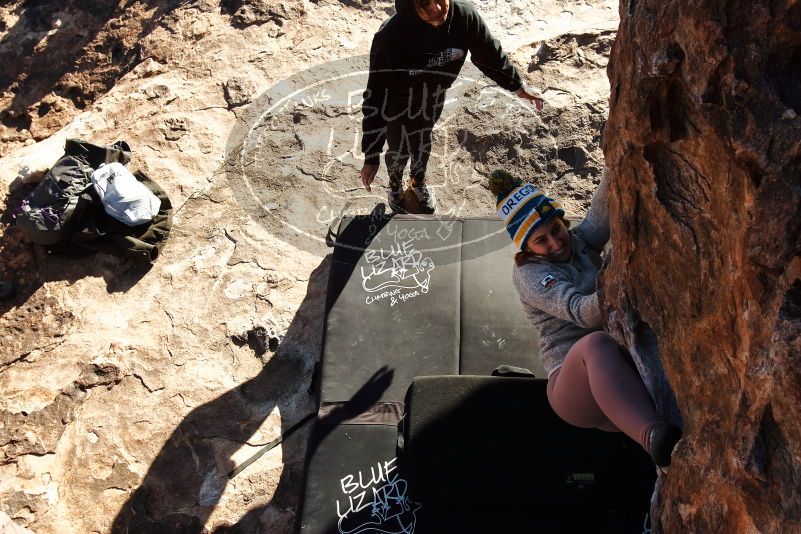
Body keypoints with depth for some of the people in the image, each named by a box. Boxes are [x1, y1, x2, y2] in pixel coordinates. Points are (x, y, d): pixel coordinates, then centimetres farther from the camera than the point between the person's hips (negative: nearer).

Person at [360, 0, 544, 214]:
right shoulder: (391, 36, -41)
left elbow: (489, 52, -8)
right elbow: (375, 99, -34)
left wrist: (517, 86, 8)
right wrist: (371, 157, -32)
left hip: (432, 101, 3)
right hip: (397, 106, -3)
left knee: (423, 144, 27)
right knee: (399, 150, 20)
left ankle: (418, 182, 61)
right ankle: (395, 186, 56)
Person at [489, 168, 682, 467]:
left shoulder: (580, 242, 14)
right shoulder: (528, 274, -2)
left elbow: (603, 209, -7)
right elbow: (579, 311, -21)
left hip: (625, 374, 6)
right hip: (575, 383, -6)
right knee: (597, 344, -38)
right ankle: (654, 437, -61)